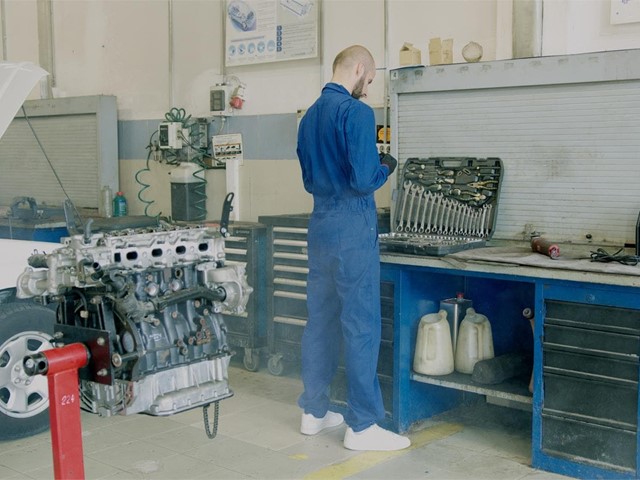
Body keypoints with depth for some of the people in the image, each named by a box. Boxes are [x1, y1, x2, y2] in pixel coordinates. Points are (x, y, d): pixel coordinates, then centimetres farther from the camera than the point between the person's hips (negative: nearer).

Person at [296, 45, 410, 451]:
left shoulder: (309, 117, 13)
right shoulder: (356, 112, -13)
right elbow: (364, 180, -19)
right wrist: (386, 168, 0)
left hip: (320, 227, 9)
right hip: (352, 230, -8)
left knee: (320, 320, 14)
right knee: (362, 326, -3)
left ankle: (314, 411, 23)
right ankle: (363, 426, 4)